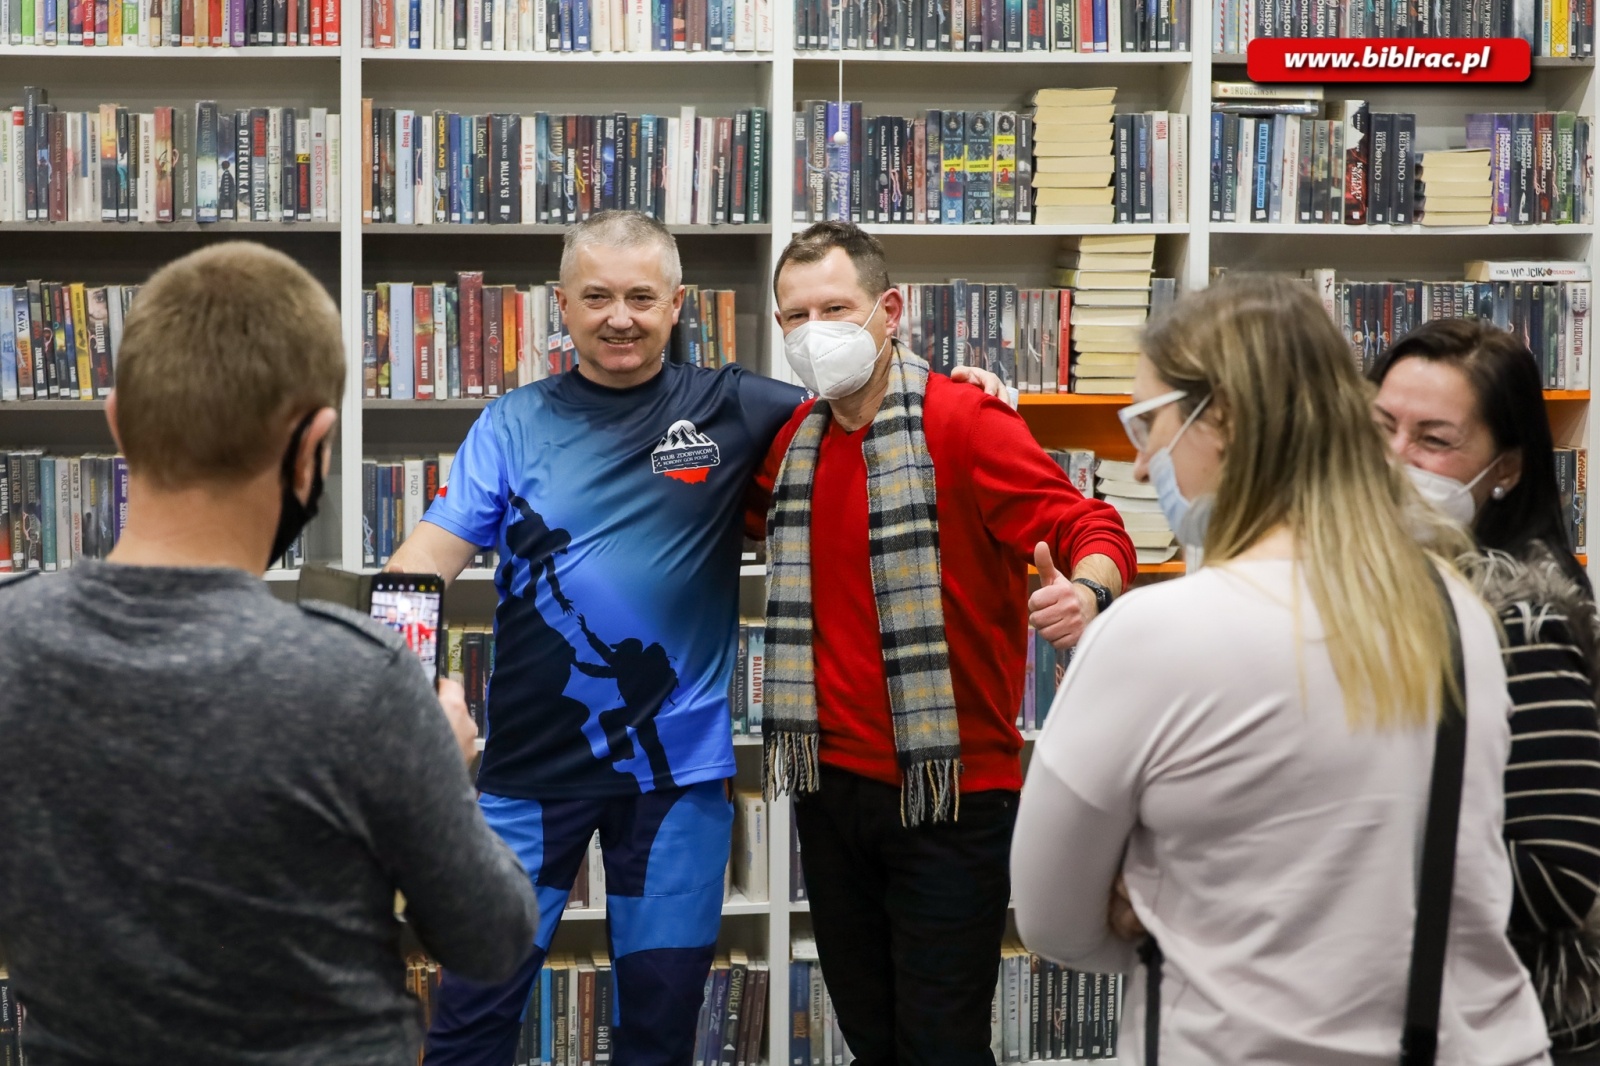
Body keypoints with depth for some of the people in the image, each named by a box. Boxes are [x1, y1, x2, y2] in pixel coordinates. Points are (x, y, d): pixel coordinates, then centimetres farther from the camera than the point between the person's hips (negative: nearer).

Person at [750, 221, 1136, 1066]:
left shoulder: (962, 420, -12)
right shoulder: (795, 439, 8)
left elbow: (1089, 528, -18)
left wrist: (1087, 592, -39)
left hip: (948, 794, -6)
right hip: (830, 783, 6)